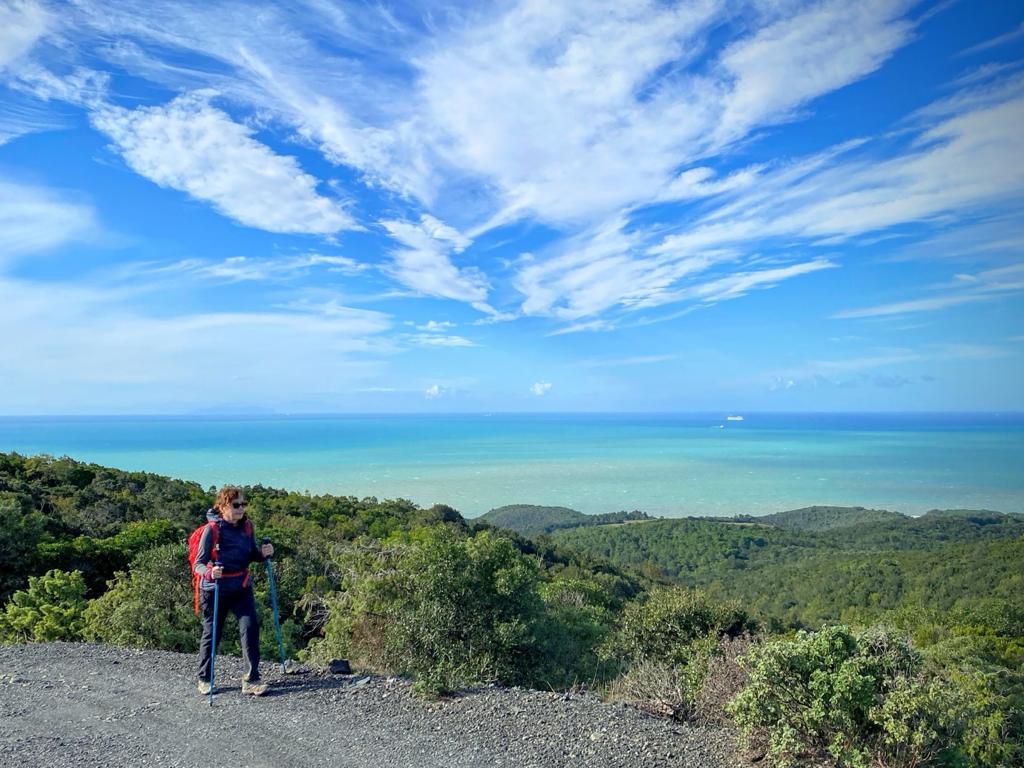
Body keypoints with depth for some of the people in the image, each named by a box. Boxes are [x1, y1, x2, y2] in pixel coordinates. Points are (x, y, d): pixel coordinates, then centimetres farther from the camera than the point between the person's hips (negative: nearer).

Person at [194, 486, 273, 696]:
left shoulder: (246, 528, 0)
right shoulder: (212, 529, -15)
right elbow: (198, 564, -15)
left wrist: (264, 553, -11)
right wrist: (209, 572, -37)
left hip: (242, 588, 4)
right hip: (215, 590, -4)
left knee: (250, 626, -11)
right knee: (212, 633, 9)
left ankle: (251, 680, -4)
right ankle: (204, 679, 30)